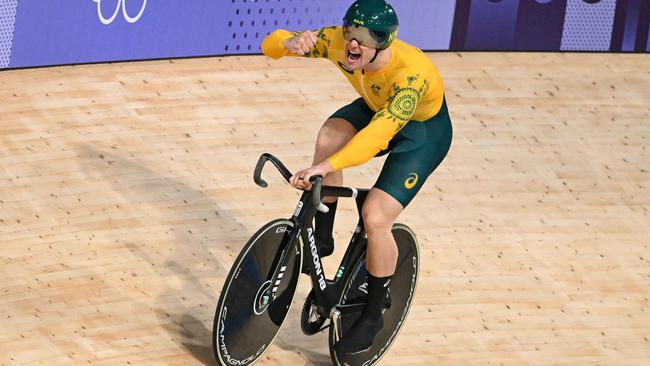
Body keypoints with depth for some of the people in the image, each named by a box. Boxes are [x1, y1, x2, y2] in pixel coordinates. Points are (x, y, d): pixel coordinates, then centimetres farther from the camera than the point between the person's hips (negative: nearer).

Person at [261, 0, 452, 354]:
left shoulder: (410, 74, -42)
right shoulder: (337, 41, -26)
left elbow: (379, 134, -53)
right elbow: (269, 44, -21)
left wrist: (325, 167, -64)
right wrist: (290, 43, -45)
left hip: (422, 130, -5)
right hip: (374, 108, 6)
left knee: (375, 217, -19)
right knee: (329, 138, -27)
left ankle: (372, 315, 3)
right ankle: (322, 239, -7)